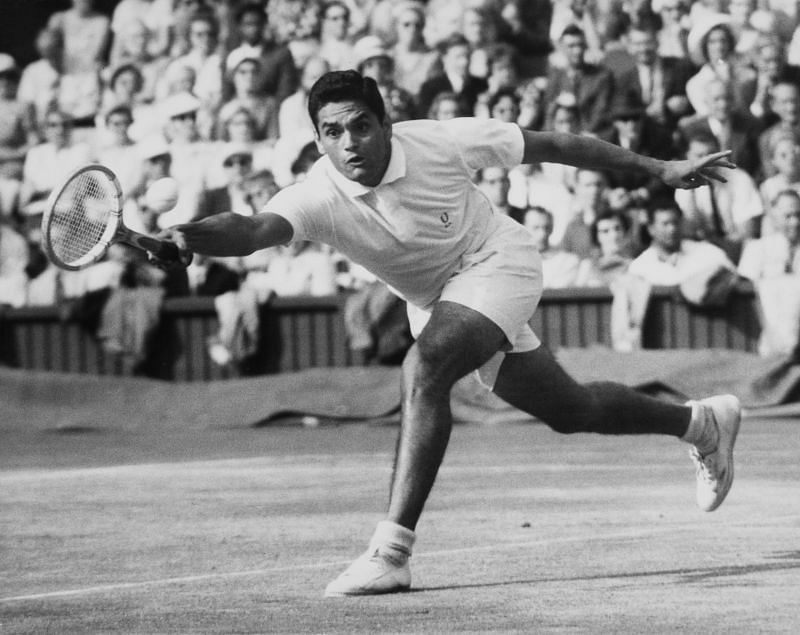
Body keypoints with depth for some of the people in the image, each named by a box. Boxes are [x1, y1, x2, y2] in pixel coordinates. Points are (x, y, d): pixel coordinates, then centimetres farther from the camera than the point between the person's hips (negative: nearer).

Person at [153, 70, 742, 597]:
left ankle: (392, 550, -31)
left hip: (497, 261, -5)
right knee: (571, 412, 19)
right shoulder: (318, 197, -24)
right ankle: (702, 423, 47)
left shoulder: (438, 142, -27)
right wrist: (190, 236, -68)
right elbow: (257, 228, -45)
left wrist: (659, 168, -8)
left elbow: (551, 145, -15)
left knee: (424, 368, -31)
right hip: (434, 298, 5)